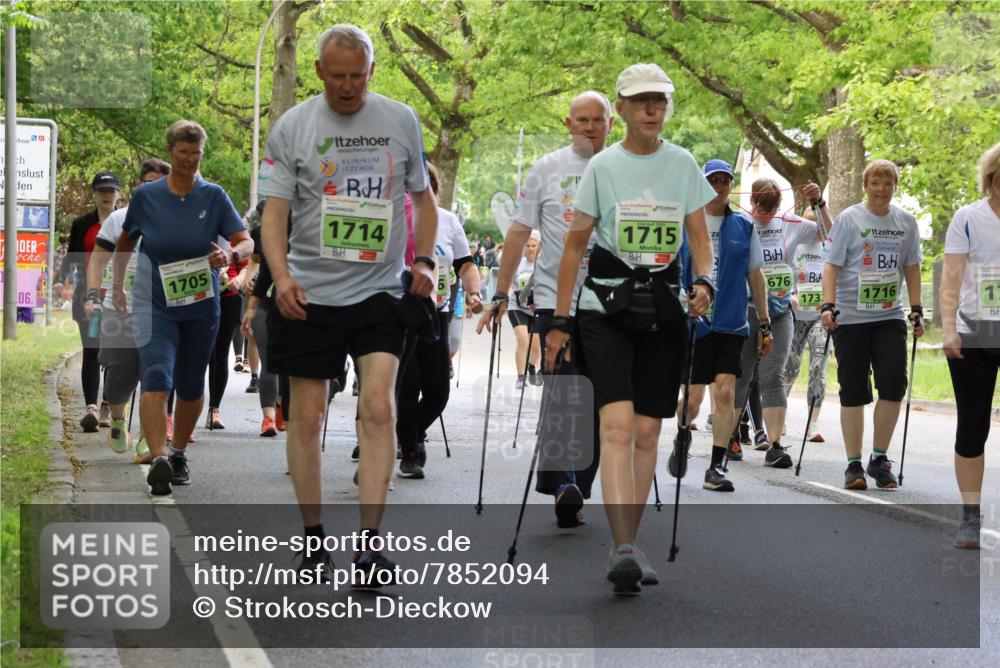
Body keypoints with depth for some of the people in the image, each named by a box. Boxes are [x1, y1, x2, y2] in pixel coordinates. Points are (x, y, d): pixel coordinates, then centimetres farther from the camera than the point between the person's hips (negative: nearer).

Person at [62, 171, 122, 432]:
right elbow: (71, 257, 10)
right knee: (91, 351, -10)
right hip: (89, 296, -1)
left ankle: (107, 408, 14)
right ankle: (90, 408, -20)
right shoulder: (81, 225, 9)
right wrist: (62, 279, -7)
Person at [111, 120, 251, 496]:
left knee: (191, 386, 12)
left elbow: (246, 242, -6)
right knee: (157, 376, -21)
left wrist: (231, 256, -27)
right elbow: (124, 243, 15)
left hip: (201, 306, 2)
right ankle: (158, 459, -30)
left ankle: (179, 455, 32)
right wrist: (117, 286, 16)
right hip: (153, 303, -2)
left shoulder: (214, 196, -2)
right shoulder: (146, 196, -1)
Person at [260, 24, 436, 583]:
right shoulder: (292, 127, -1)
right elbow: (274, 211, -3)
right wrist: (281, 274, -19)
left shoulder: (402, 121, 5)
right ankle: (313, 536, 19)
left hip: (378, 289, 0)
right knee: (307, 414, 5)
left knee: (379, 406, -13)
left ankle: (370, 543, -12)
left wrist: (424, 260, 1)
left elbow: (423, 197, 16)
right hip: (308, 291, 0)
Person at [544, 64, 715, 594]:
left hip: (663, 306, 3)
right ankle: (622, 551, -26)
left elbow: (699, 238, 10)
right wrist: (559, 320, 1)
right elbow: (574, 245, 4)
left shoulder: (683, 165, 8)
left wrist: (703, 282, -11)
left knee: (647, 432, 4)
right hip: (606, 305, -3)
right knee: (617, 425, -18)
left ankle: (629, 545, 14)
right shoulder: (602, 166, 1)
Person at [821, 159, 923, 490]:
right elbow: (832, 265, -6)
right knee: (853, 391, 1)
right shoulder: (849, 218, -3)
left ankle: (879, 459, 7)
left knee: (894, 385, -7)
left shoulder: (906, 221, 8)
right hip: (851, 317, -3)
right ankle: (854, 465, 8)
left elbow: (911, 267, 15)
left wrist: (916, 310, 9)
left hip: (890, 316, 3)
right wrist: (828, 306, -16)